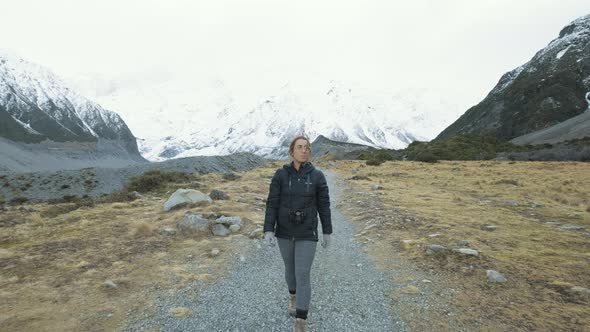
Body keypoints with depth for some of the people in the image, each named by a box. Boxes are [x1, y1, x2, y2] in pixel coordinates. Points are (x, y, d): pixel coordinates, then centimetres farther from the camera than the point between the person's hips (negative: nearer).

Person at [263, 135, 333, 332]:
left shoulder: (317, 176, -9)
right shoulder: (280, 174, -8)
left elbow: (324, 205, -2)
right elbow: (272, 204, -8)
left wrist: (327, 233, 2)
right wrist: (268, 231, -15)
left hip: (307, 234, -2)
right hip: (284, 231, 2)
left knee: (303, 275, -5)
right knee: (290, 268, 21)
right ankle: (293, 295, 51)